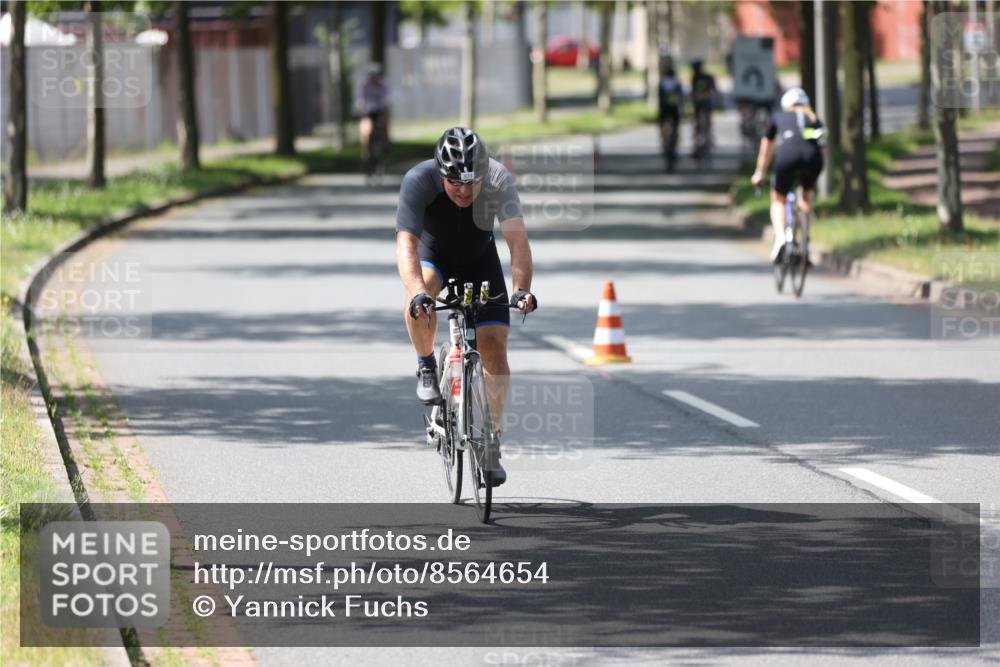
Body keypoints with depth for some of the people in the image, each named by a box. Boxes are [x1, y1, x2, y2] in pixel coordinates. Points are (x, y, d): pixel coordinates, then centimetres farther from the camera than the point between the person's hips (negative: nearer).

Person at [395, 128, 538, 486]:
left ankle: (491, 445, 3)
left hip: (480, 258, 1)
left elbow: (518, 240, -39)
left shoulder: (498, 180, -32)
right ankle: (426, 367, -8)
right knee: (420, 299, -36)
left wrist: (522, 289, -56)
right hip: (434, 254, -1)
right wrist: (417, 293, -60)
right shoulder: (418, 181, -35)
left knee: (494, 346, -9)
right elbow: (406, 244, -43)